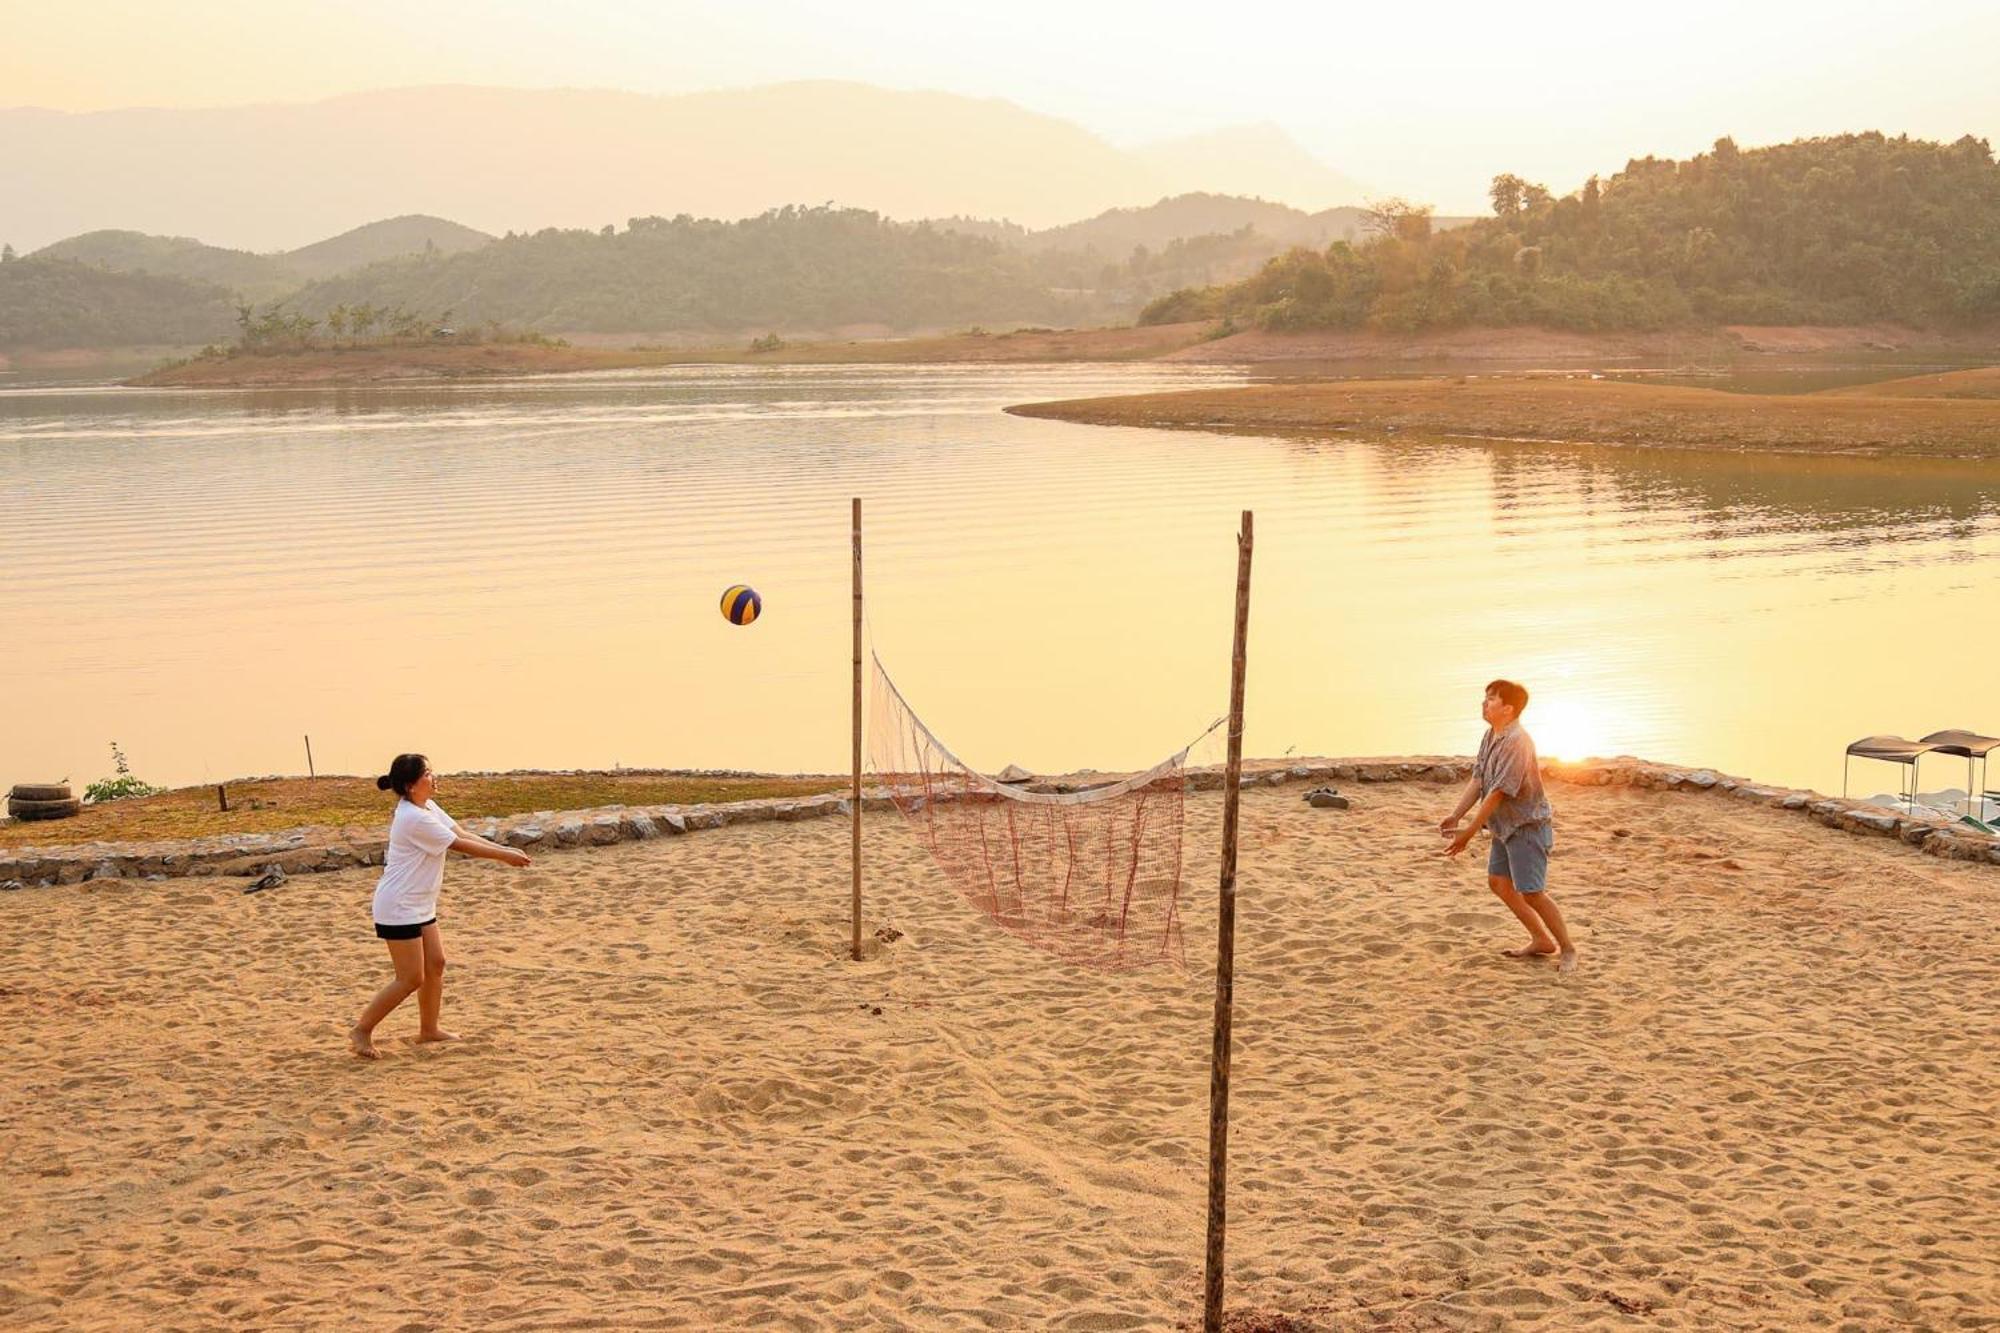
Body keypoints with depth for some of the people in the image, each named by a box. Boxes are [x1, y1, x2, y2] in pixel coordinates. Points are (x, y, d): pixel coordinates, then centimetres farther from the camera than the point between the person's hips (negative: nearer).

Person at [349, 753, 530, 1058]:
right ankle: (362, 1030, 5)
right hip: (399, 908, -10)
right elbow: (461, 845, -19)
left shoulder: (428, 807, 7)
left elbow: (463, 834, 4)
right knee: (411, 978, -5)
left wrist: (504, 850, -6)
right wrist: (504, 856, -11)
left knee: (435, 964, 13)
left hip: (419, 905, 10)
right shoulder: (414, 818, -24)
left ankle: (428, 1029, 25)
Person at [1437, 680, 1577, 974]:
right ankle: (1541, 940, 27)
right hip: (1505, 826, 10)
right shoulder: (1490, 736, 5)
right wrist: (1455, 816, -7)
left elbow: (1498, 793, -26)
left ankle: (1567, 949, 8)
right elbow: (1477, 781, 4)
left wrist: (1469, 832, -24)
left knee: (1531, 892, -9)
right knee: (1498, 882, 15)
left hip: (1528, 825, -10)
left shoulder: (1517, 741, -25)